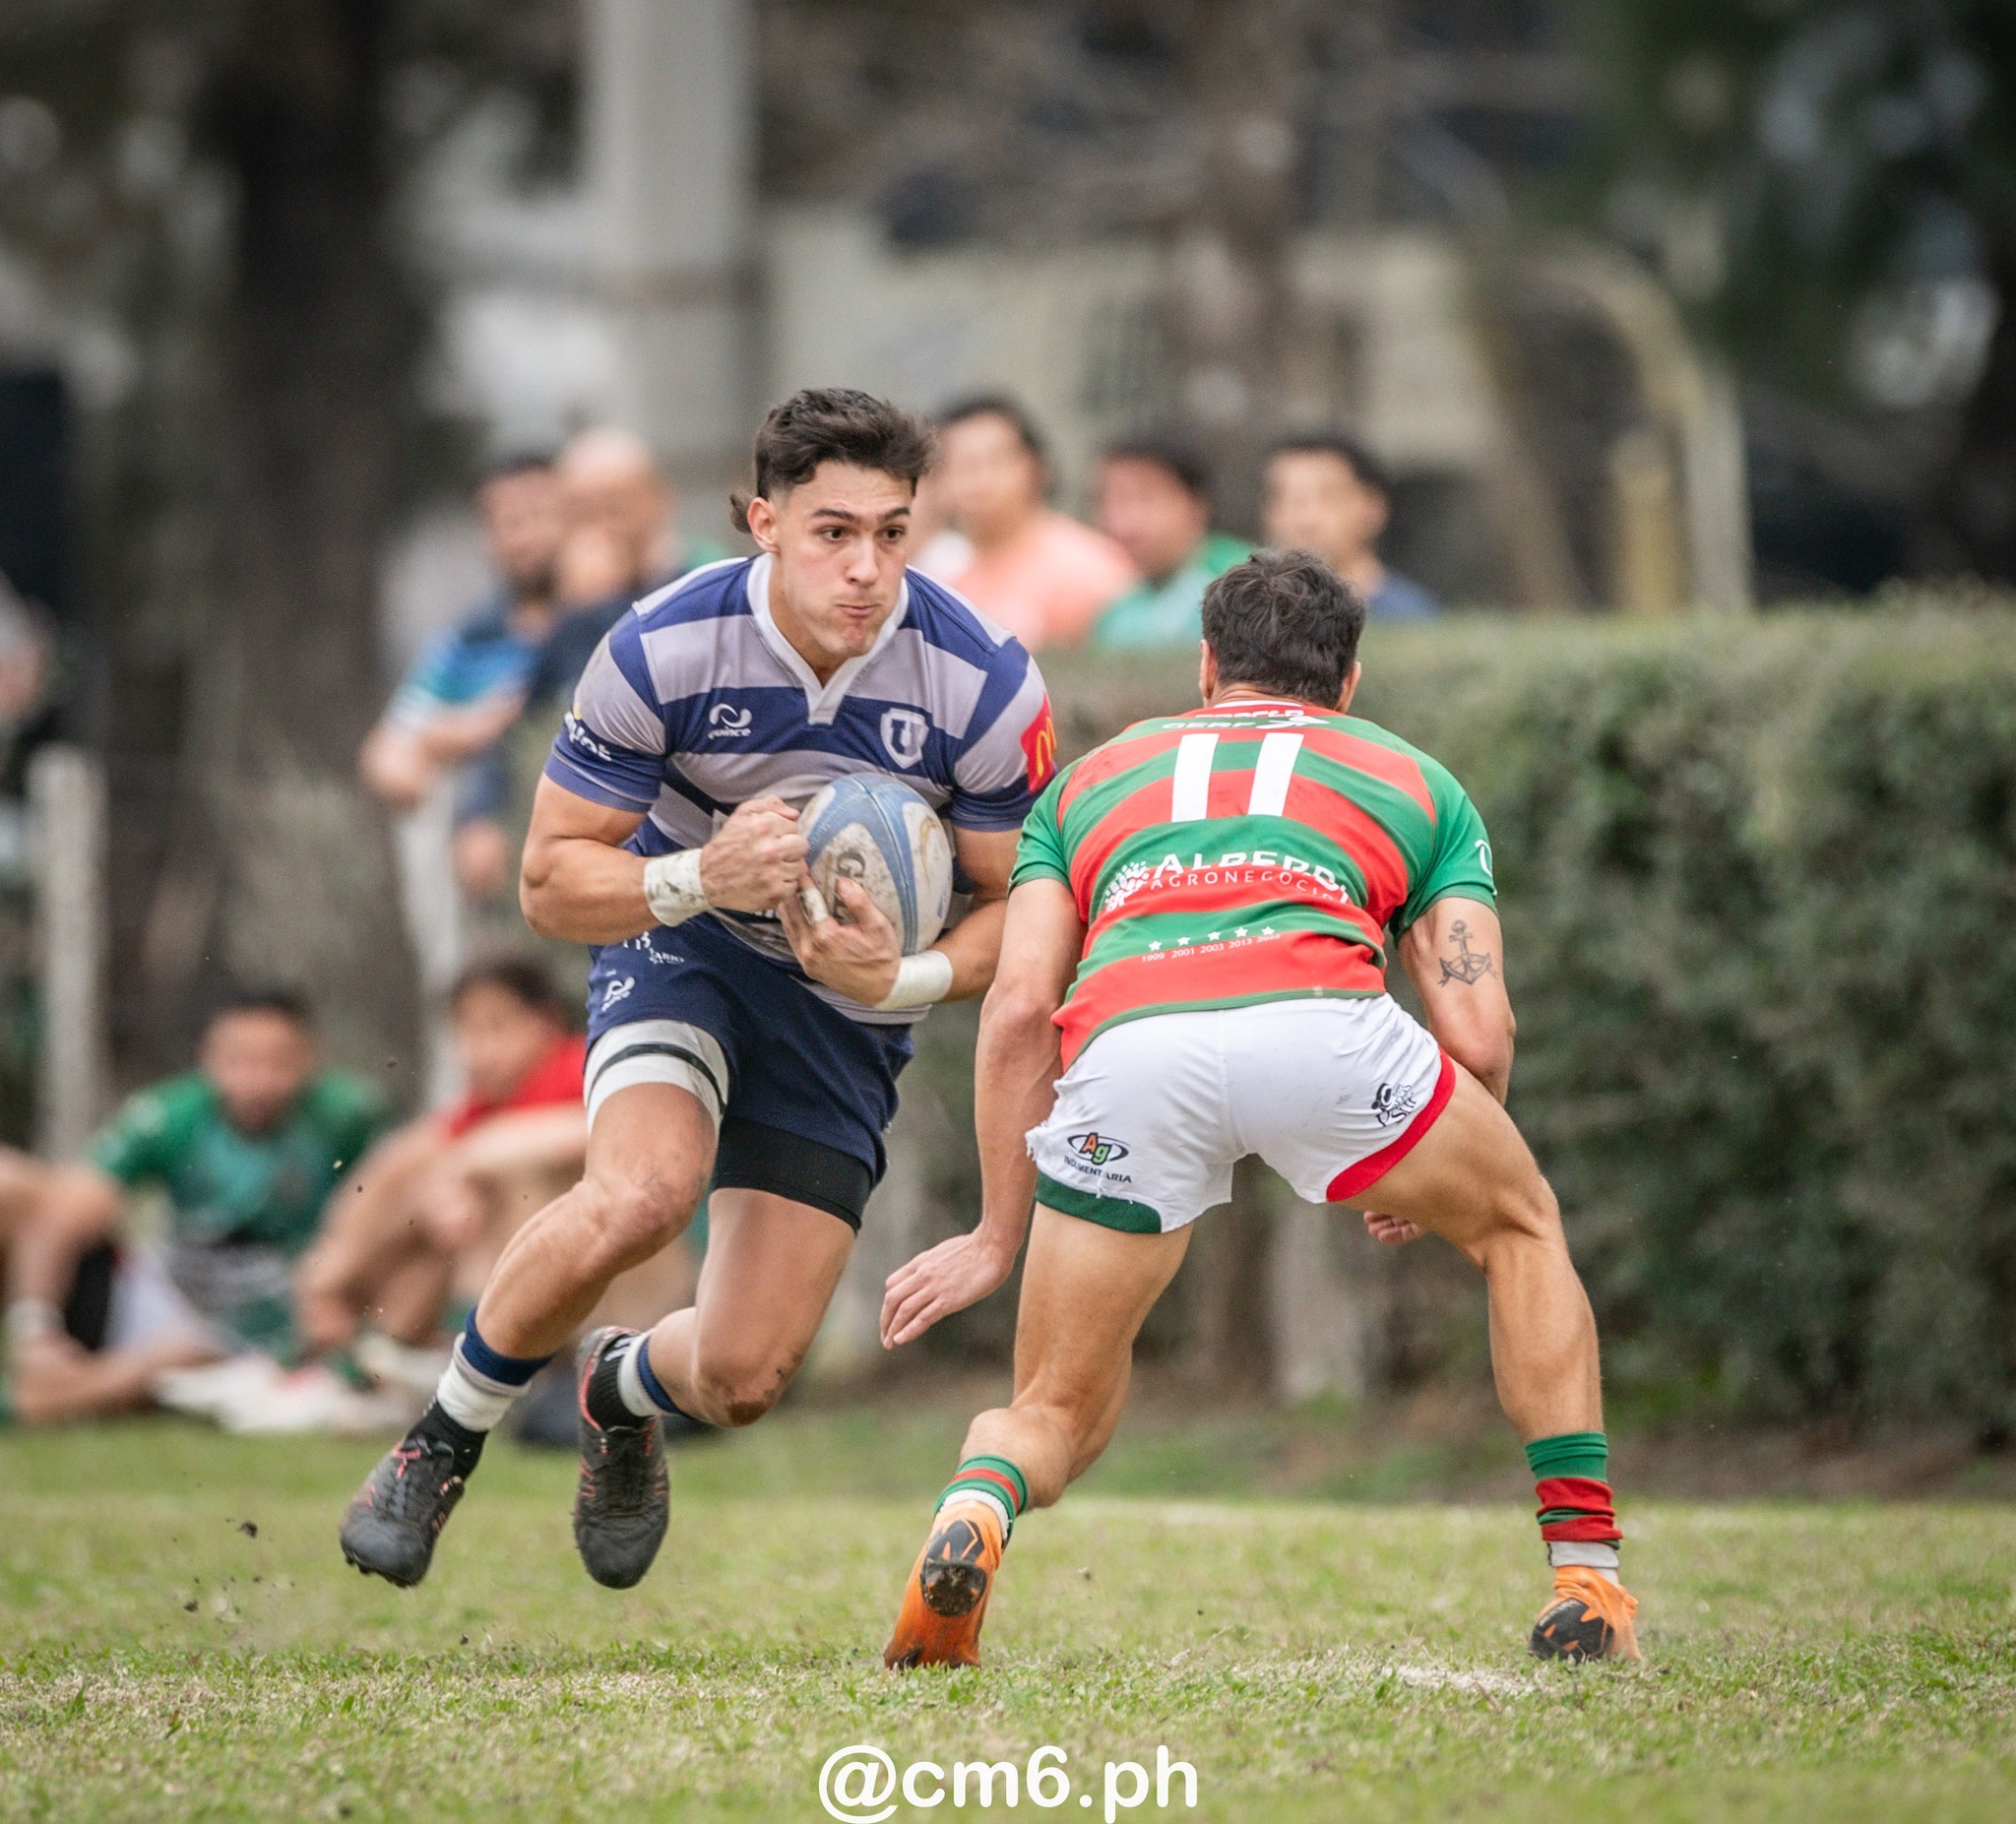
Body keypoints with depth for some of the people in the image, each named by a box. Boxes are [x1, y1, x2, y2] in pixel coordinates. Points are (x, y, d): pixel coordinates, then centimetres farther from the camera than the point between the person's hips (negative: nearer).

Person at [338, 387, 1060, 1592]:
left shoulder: (987, 687, -20)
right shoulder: (660, 652, -22)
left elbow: (1020, 903, -9)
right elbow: (551, 880, -13)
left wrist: (904, 979, -29)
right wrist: (697, 879, -33)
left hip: (844, 1008, 2)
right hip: (680, 949, -2)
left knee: (744, 1380, -6)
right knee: (643, 1194, -35)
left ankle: (622, 1394, 34)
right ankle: (446, 1437, -9)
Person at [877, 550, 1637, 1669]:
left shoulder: (1092, 777, 36)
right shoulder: (1413, 778, 33)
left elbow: (1020, 1003, 20)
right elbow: (1478, 1036, 21)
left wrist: (998, 1233, 25)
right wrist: (1426, 1183, 41)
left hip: (1123, 1045, 1)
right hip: (1317, 1019, -1)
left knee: (1059, 1415, 19)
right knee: (1519, 1226, 30)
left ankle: (975, 1510, -17)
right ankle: (1587, 1579, 22)